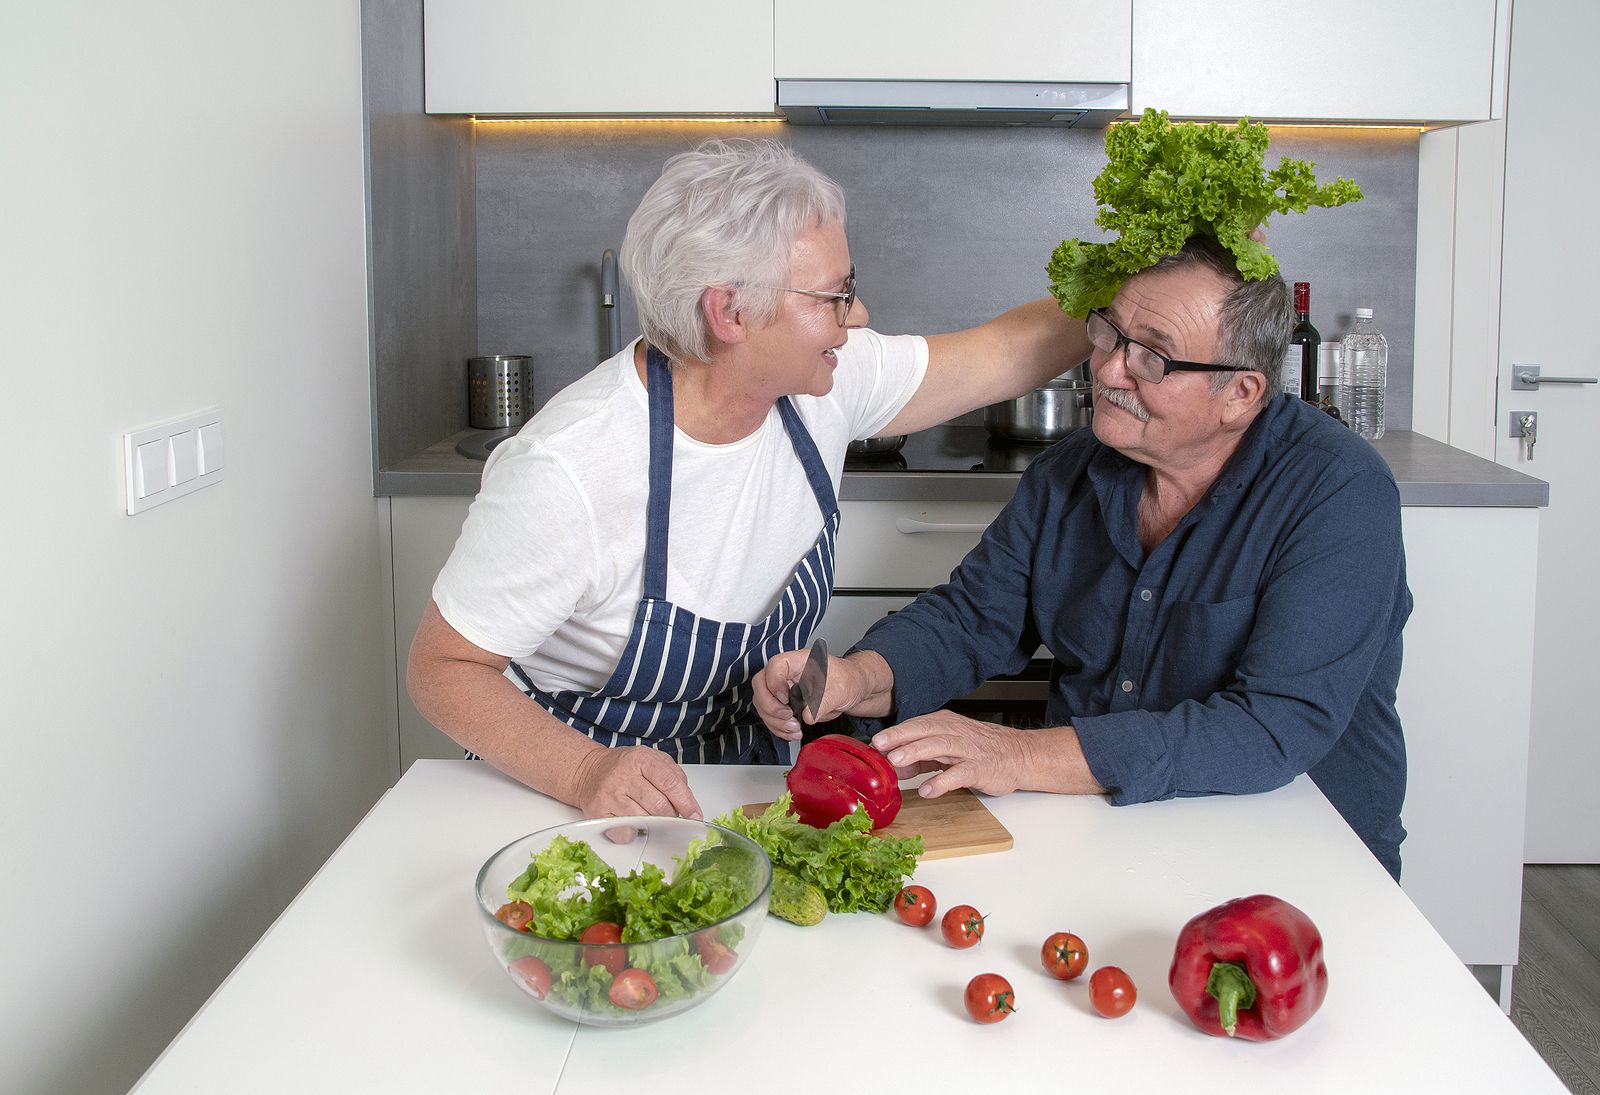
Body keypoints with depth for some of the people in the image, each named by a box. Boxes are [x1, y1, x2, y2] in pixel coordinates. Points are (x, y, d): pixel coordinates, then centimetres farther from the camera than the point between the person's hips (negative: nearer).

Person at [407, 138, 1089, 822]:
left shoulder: (829, 381, -11)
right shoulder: (566, 469, -29)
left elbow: (1003, 352, 1)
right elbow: (442, 668, -22)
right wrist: (588, 772, -35)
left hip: (742, 767, 1)